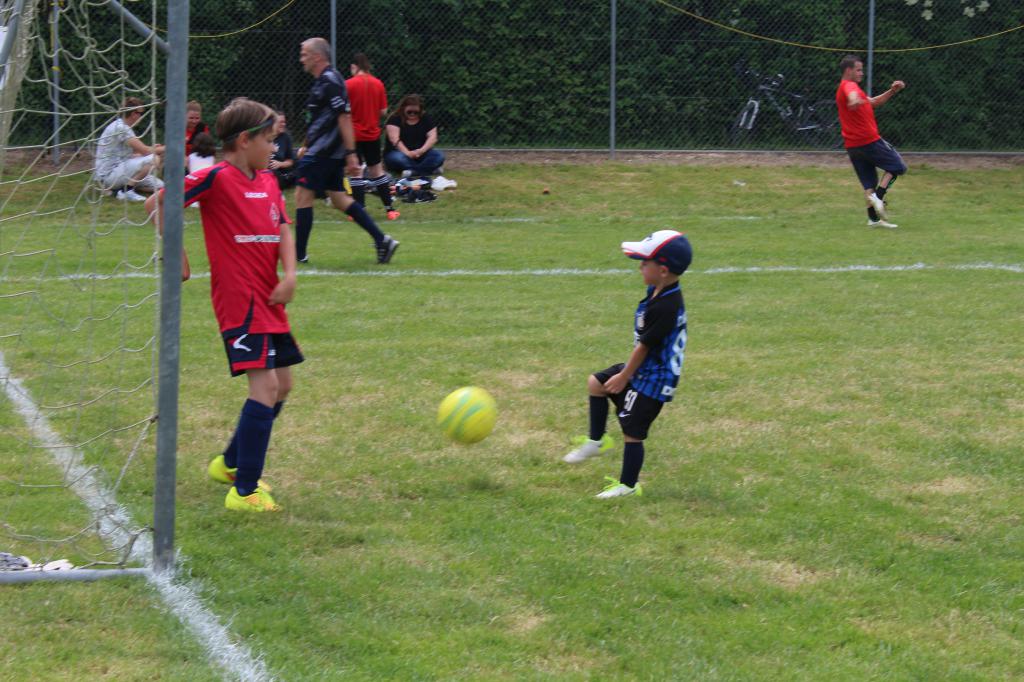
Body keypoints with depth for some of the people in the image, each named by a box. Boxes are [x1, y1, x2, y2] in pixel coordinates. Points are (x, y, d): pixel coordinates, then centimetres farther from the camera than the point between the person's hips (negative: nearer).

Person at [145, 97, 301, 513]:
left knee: (283, 385, 15)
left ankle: (230, 464, 33)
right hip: (239, 301, -9)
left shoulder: (268, 182, 11)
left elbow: (282, 230, 12)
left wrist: (289, 275, -4)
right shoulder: (217, 179, -13)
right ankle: (244, 492, -13)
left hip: (268, 299, 9)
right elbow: (156, 204, -14)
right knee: (265, 385, -16)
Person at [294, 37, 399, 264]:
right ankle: (382, 240, 7)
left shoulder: (330, 82, -16)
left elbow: (345, 118, -21)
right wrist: (306, 146, 31)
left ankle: (298, 254, 1)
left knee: (302, 195, -4)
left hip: (323, 152, -10)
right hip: (331, 153, 10)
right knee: (339, 199, 11)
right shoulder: (323, 81, 16)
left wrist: (351, 154, -25)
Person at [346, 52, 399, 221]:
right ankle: (389, 208, 14)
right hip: (373, 134, 4)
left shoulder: (349, 85, -11)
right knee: (377, 170, 14)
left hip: (354, 135, -4)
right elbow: (383, 110, 3)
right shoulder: (378, 84, 0)